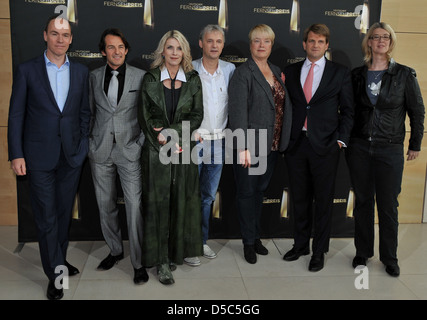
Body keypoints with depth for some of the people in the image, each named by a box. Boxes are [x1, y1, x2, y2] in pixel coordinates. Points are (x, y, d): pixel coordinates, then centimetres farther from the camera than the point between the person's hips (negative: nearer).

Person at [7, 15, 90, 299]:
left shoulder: (81, 72, 6)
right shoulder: (27, 70, -2)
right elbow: (16, 115, -2)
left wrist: (83, 145, 3)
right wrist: (16, 154, -7)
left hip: (72, 157, 3)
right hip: (40, 156, -3)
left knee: (64, 212, 14)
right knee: (47, 217, 3)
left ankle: (58, 261, 32)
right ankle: (56, 275, 14)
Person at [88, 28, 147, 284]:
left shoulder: (140, 76, -1)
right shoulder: (94, 77, 8)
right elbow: (91, 111, 13)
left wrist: (141, 142, -7)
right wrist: (91, 141, 6)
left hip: (129, 149, -3)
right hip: (100, 150, 4)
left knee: (134, 205, -6)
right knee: (106, 204, 12)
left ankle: (138, 262, 5)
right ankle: (115, 250, 30)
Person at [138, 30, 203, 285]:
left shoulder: (193, 80, 6)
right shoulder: (150, 79, 2)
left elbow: (197, 116, 0)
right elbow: (144, 116, -1)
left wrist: (171, 132, -13)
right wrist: (165, 142, -10)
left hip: (184, 149, 2)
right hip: (156, 150, -1)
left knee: (181, 202, 6)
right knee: (158, 202, 0)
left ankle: (177, 252, 22)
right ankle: (161, 261, 8)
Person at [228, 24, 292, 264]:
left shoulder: (277, 72, 12)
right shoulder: (243, 74, -8)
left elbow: (285, 106, 14)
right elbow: (238, 112, -15)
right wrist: (243, 147, -21)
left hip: (271, 146, 6)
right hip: (250, 146, -6)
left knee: (260, 190, 16)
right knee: (247, 193, 6)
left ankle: (257, 236, 30)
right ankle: (248, 242, 19)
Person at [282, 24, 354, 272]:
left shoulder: (340, 72, 4)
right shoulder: (291, 72, 10)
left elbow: (347, 110, 4)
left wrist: (342, 139, -5)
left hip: (325, 146, -2)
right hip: (296, 144, 3)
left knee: (323, 200, 5)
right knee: (300, 198, 11)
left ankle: (319, 251, 19)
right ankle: (301, 245, 28)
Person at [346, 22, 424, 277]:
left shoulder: (405, 75, -1)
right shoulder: (357, 75, 5)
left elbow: (417, 112, 3)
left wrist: (415, 145, 4)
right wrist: (346, 139, 5)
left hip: (390, 150, -2)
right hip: (359, 148, 2)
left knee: (388, 205, 3)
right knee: (363, 201, 9)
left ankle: (390, 257, 20)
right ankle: (363, 252, 24)